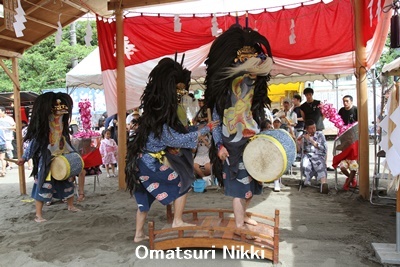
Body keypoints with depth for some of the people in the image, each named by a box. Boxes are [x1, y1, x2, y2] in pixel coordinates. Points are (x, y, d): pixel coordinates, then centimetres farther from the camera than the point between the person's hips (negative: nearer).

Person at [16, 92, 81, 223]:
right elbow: (34, 140, -12)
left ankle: (71, 206, 33)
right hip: (47, 160, -7)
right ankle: (38, 215, 6)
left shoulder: (62, 123, 6)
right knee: (43, 185, -4)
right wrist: (25, 157, -15)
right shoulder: (43, 124, -15)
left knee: (68, 181, 15)